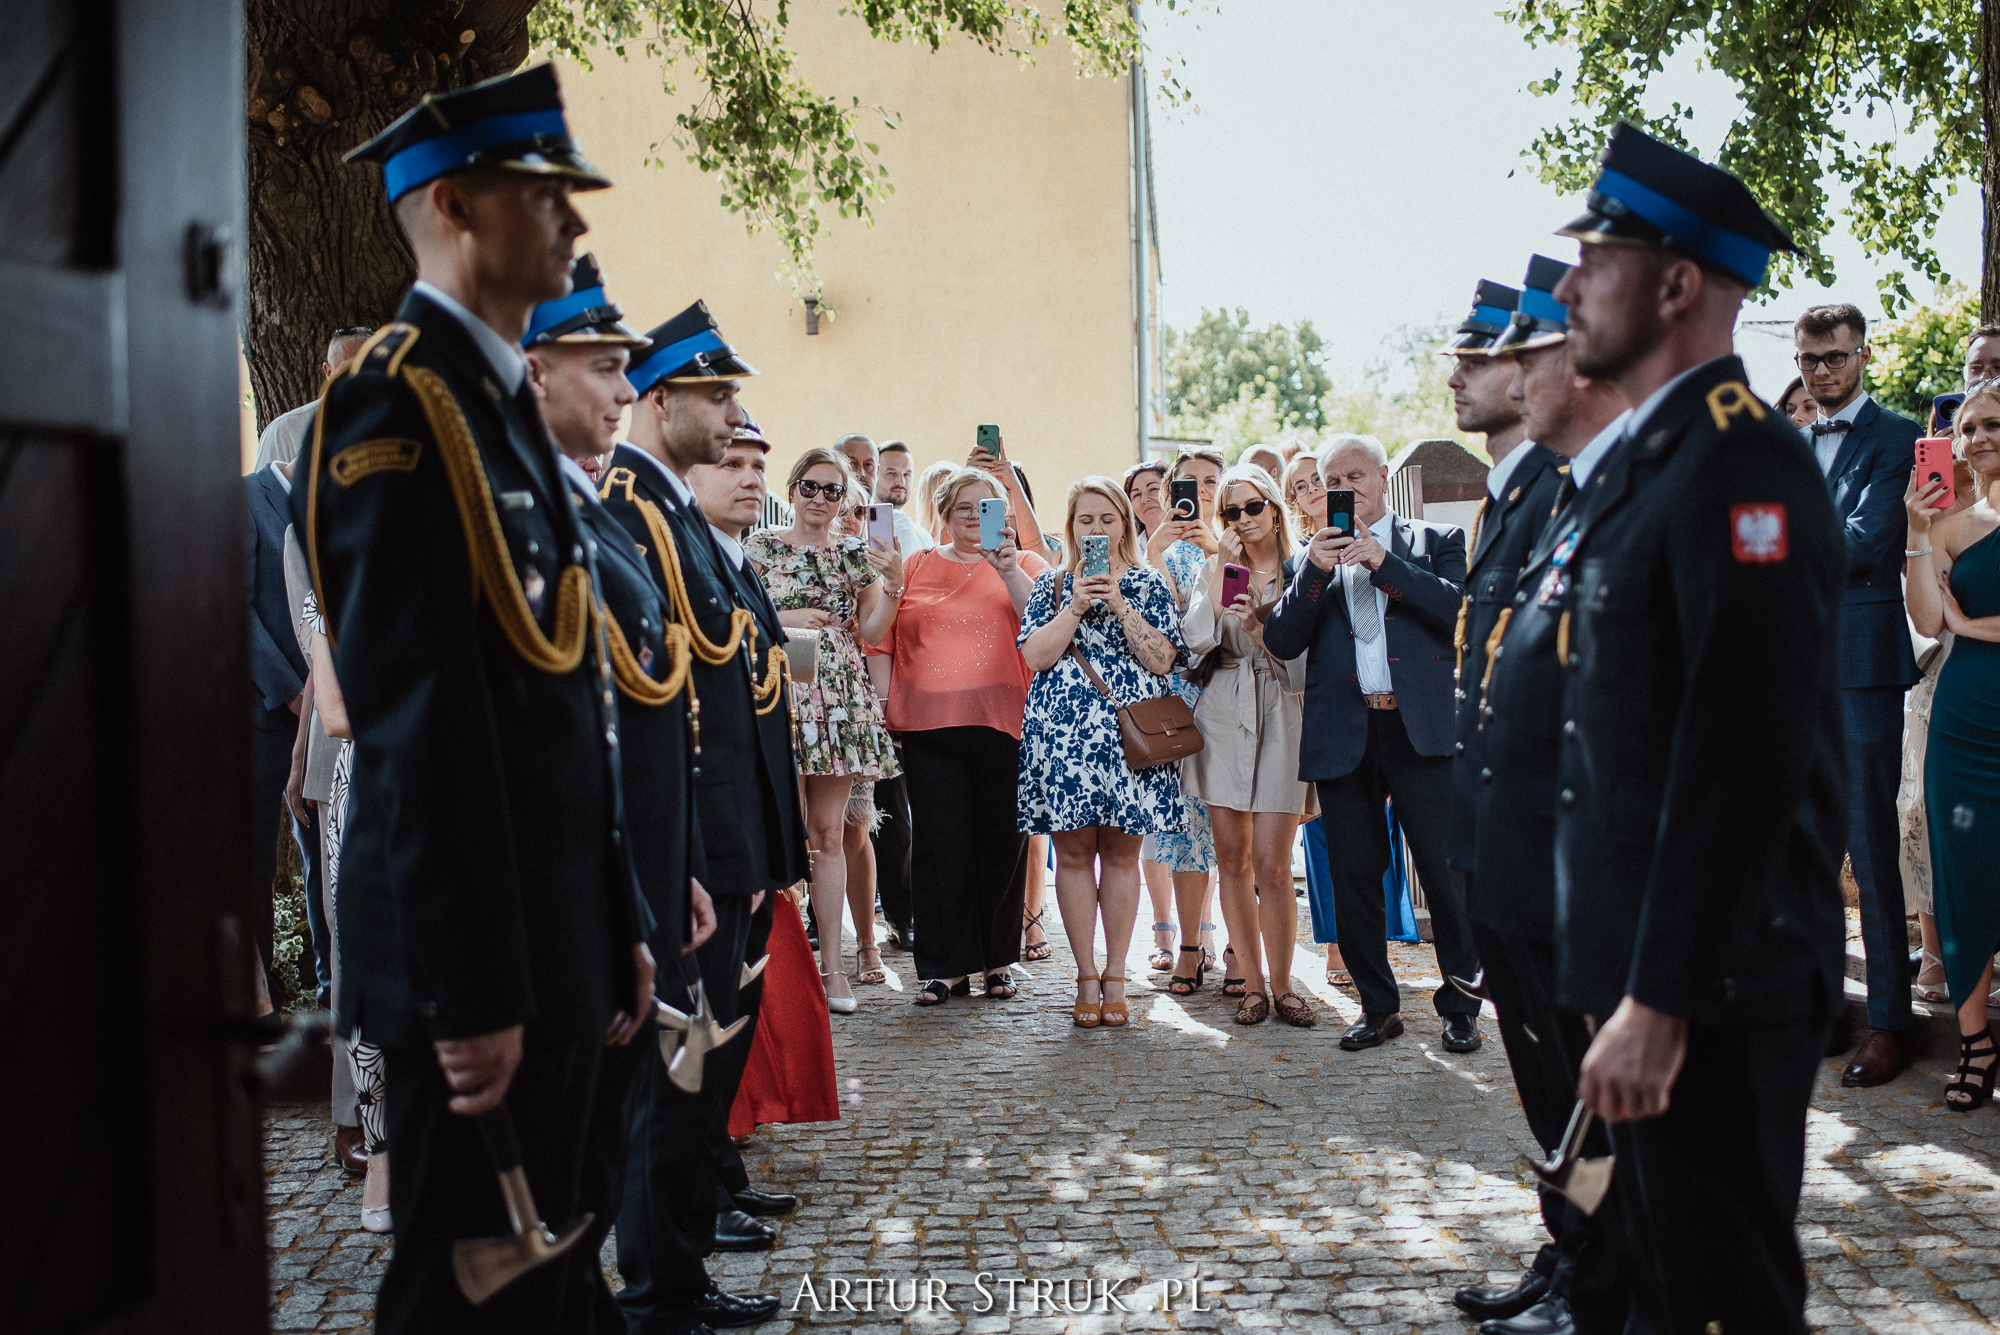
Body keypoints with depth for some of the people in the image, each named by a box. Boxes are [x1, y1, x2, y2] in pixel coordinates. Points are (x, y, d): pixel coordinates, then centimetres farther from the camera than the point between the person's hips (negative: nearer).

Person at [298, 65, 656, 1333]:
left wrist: (620, 928, 17)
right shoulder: (396, 403, -14)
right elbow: (420, 721, -21)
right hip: (477, 958, -9)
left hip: (561, 944, 9)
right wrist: (471, 992, -21)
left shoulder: (507, 407, 16)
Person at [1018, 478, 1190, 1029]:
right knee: (1074, 853, 1)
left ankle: (1115, 976, 12)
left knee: (1122, 853, 2)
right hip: (1063, 733, 0)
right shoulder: (1052, 584, 11)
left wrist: (1119, 607, -9)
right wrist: (1077, 607, -9)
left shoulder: (1148, 584, 9)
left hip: (1130, 732, 0)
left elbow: (1162, 660, -1)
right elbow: (1034, 657, -1)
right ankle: (1086, 977, 10)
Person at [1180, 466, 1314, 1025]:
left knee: (1272, 867, -5)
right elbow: (1197, 638, -7)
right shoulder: (1217, 569, 10)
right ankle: (1253, 982, 13)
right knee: (1233, 861, 4)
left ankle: (1281, 983, 9)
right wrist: (1222, 570, -8)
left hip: (1282, 717, -2)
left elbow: (1304, 662, 0)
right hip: (1222, 718, 2)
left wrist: (1258, 624, -13)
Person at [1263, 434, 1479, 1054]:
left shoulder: (1438, 541, 10)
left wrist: (1386, 563, -11)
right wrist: (1315, 571, -9)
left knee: (1448, 876, -1)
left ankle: (1461, 1007, 15)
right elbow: (1280, 642, 3)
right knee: (1353, 879, 6)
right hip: (1344, 737, 3)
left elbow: (1466, 612, -7)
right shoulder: (1314, 557, 15)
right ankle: (1378, 1007, 20)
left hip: (1422, 730, -2)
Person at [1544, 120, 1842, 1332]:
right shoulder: (1644, 462, 13)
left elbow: (1747, 761, -24)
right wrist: (1628, 982, 17)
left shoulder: (1742, 470, -17)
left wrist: (1661, 1001, -23)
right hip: (1652, 969, 10)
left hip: (1715, 982, -9)